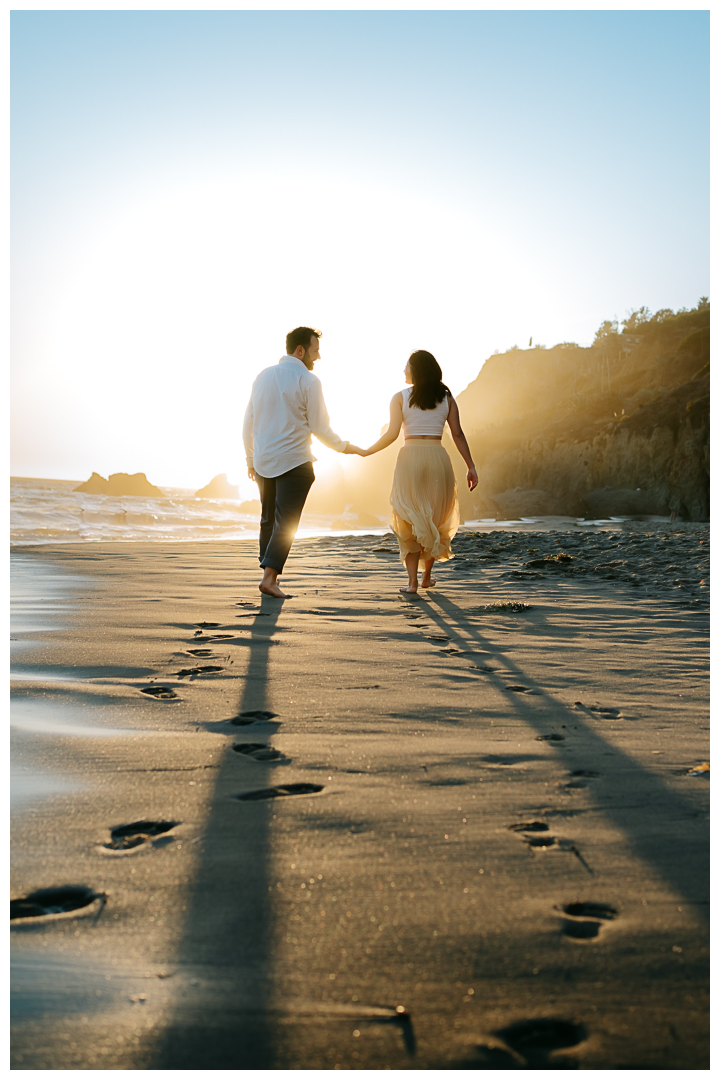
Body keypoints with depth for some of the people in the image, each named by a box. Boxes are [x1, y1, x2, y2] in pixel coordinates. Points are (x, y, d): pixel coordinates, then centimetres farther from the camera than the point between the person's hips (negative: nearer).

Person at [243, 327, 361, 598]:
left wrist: (250, 458, 24)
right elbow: (320, 428, -7)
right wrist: (343, 446, 9)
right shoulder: (308, 380, -8)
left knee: (268, 519, 15)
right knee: (286, 523, -3)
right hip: (294, 463, -6)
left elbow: (248, 423, 14)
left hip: (263, 462, 6)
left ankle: (269, 574, 17)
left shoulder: (263, 376, 10)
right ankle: (269, 577, -11)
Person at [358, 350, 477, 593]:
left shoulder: (400, 397, 0)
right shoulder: (446, 397, 8)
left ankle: (412, 581, -1)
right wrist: (471, 467, 4)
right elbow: (458, 434, 2)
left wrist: (367, 451, 7)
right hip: (438, 459, 2)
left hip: (410, 457, -2)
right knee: (435, 519, 17)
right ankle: (427, 576, 25)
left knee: (410, 521, 6)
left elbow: (392, 434, -7)